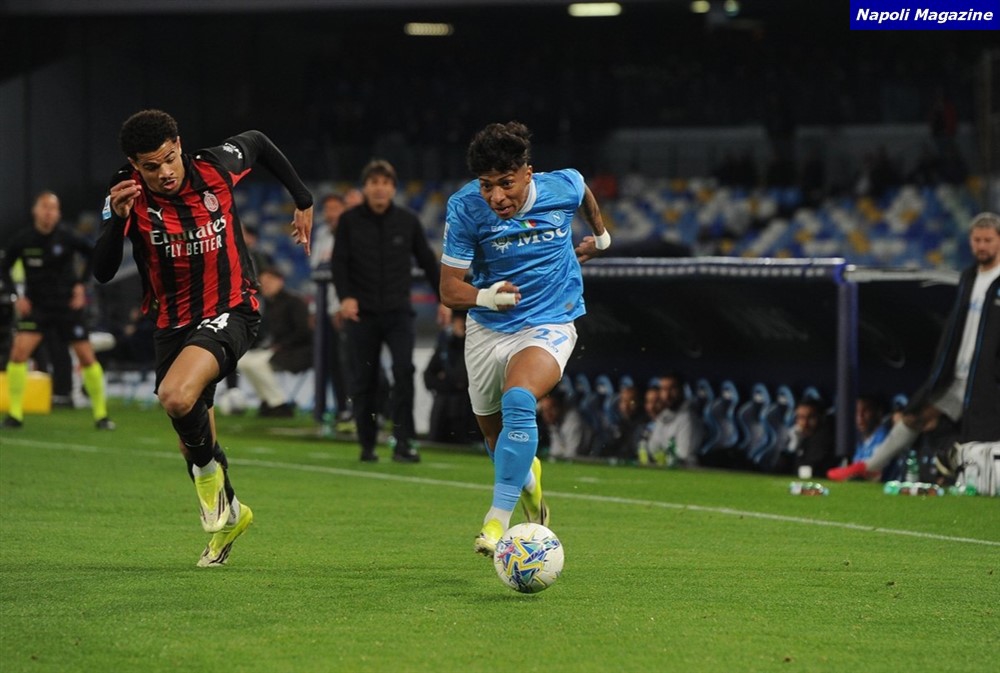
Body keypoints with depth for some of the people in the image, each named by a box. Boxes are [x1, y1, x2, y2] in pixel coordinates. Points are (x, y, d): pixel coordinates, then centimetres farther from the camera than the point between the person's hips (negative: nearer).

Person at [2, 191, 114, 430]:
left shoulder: (66, 238, -12)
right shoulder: (21, 240, -9)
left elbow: (93, 254, 2)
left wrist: (81, 283, -5)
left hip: (68, 305, 0)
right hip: (36, 305, 0)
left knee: (87, 357, 0)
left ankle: (101, 415, 15)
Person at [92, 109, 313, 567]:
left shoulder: (215, 167, -14)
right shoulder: (128, 194, -14)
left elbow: (258, 142, 10)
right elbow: (102, 272, -23)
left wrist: (303, 202, 15)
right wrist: (117, 219, -38)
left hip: (230, 312, -3)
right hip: (172, 323, 4)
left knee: (176, 396, -32)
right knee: (191, 441, 14)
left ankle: (210, 465, -2)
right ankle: (228, 513, 42)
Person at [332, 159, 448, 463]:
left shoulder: (408, 221, 4)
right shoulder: (349, 221, 1)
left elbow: (428, 261, 11)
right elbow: (339, 263, -2)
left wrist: (443, 299, 9)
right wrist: (345, 297, -18)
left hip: (398, 312, 0)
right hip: (362, 312, 0)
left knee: (404, 369, -17)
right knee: (365, 379, 5)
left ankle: (403, 442, -15)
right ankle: (367, 445, 17)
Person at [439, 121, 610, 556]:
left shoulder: (563, 187, -15)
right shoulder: (464, 208, -18)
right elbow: (449, 290, -15)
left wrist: (600, 235, 29)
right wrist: (486, 296, -35)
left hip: (549, 323, -2)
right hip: (488, 329, 2)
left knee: (518, 401, -30)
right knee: (493, 430, 16)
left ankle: (499, 519, -31)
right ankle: (527, 478, 52)